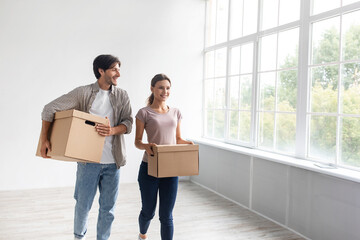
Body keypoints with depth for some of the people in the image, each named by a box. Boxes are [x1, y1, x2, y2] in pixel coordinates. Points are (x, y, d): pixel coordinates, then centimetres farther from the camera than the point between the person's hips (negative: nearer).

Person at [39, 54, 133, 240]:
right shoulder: (83, 93, -5)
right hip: (89, 160, -2)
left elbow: (128, 123, -1)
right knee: (83, 205, 11)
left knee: (108, 208, 11)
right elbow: (50, 108, -3)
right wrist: (44, 139, -7)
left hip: (112, 162, 2)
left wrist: (113, 131, -21)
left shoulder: (122, 96, 5)